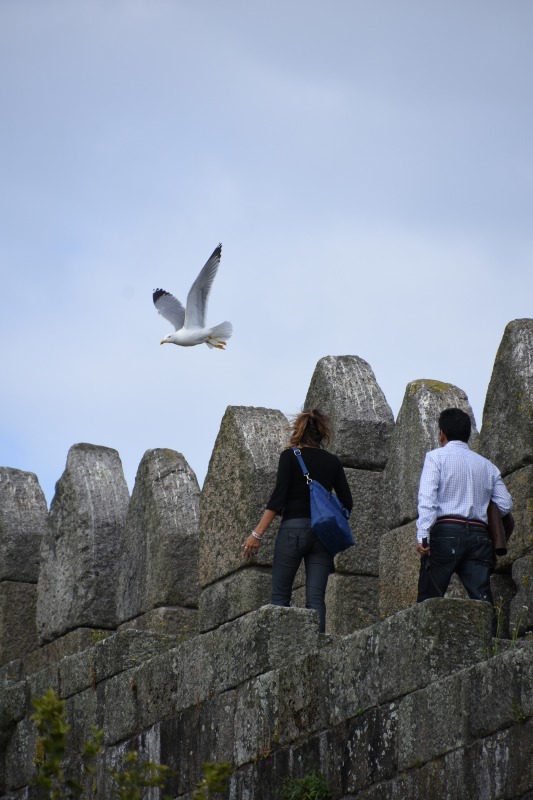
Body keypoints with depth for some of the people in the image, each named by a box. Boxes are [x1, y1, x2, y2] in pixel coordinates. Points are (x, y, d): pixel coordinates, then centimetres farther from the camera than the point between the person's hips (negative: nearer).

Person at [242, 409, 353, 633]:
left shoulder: (290, 456, -1)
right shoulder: (332, 461, 10)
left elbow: (278, 498, -10)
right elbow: (346, 502, 6)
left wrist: (257, 533, -11)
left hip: (293, 529, -3)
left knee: (280, 595, 6)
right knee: (316, 598, 1)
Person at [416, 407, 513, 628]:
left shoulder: (437, 457, 6)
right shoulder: (487, 465, 19)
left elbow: (427, 498, -8)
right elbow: (505, 504, 14)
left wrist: (423, 535, -16)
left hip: (446, 532, -4)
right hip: (479, 535, 4)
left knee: (429, 600, -2)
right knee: (482, 599, -2)